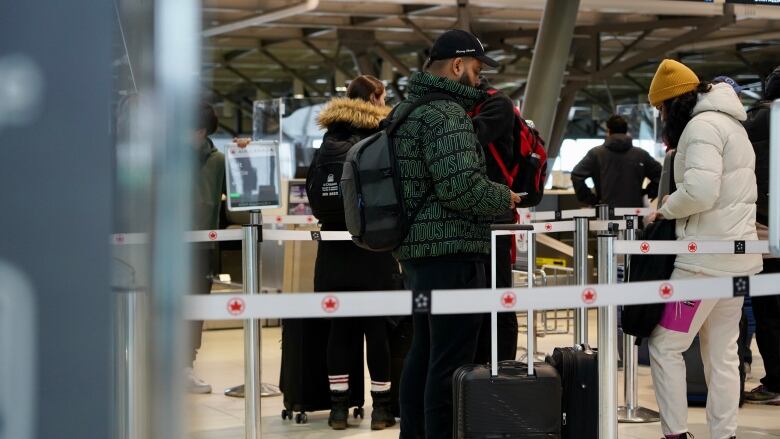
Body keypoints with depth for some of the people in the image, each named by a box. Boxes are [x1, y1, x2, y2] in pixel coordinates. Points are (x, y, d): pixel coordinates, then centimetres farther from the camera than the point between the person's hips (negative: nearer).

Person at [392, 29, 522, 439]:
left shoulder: (405, 110, 17)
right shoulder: (445, 114, -15)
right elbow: (461, 185, -23)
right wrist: (504, 198, -7)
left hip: (415, 250, 10)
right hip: (452, 252, -10)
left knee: (423, 352, 18)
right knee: (451, 360, -7)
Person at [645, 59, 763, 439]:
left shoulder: (702, 125, -13)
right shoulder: (730, 124, 19)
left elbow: (699, 191, -25)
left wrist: (665, 210, -8)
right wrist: (675, 205, 9)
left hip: (706, 259, -10)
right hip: (735, 257, 10)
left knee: (665, 346, -3)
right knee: (723, 352, 10)